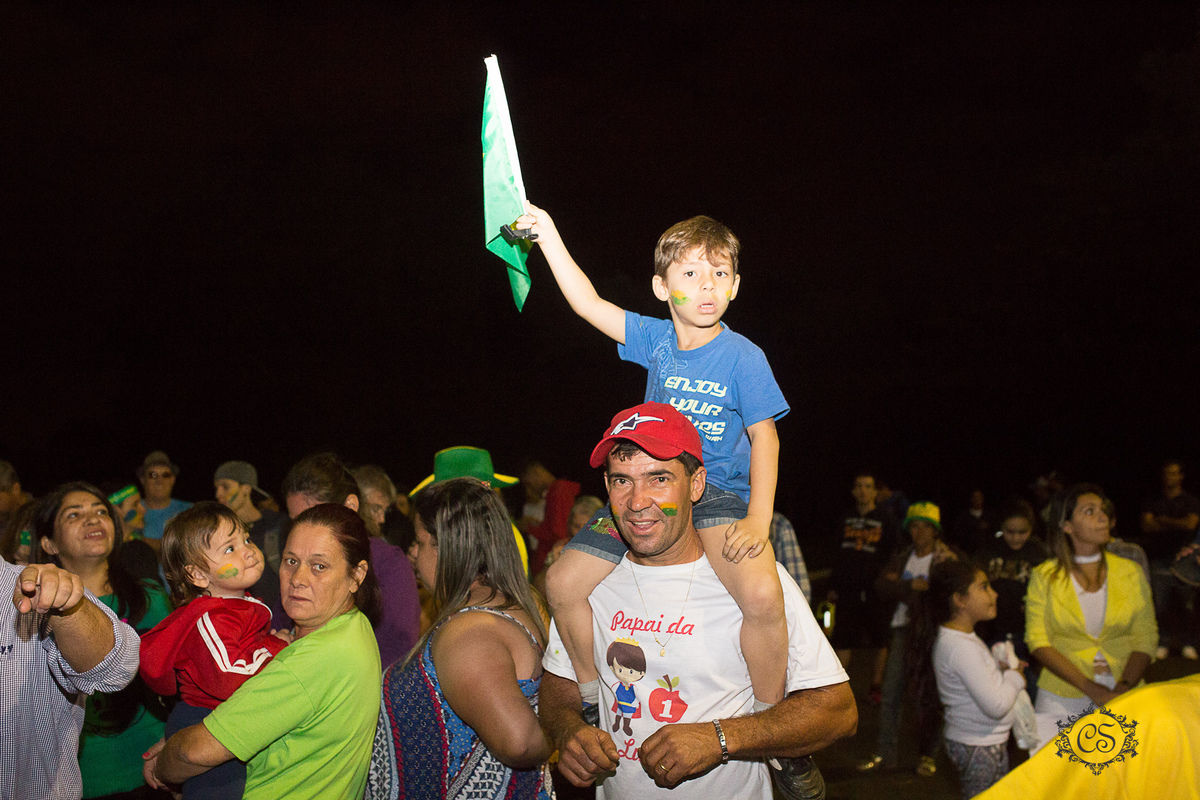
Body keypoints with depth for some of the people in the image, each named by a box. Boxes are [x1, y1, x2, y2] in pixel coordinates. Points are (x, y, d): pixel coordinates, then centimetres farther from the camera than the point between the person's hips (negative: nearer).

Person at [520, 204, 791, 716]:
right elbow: (588, 304, 3)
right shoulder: (657, 339, 4)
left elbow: (764, 437, -8)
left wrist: (758, 519, -19)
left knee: (762, 594, -32)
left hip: (720, 492, -5)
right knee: (564, 583, -4)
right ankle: (595, 702, 16)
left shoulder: (743, 356, -7)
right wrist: (548, 236, -5)